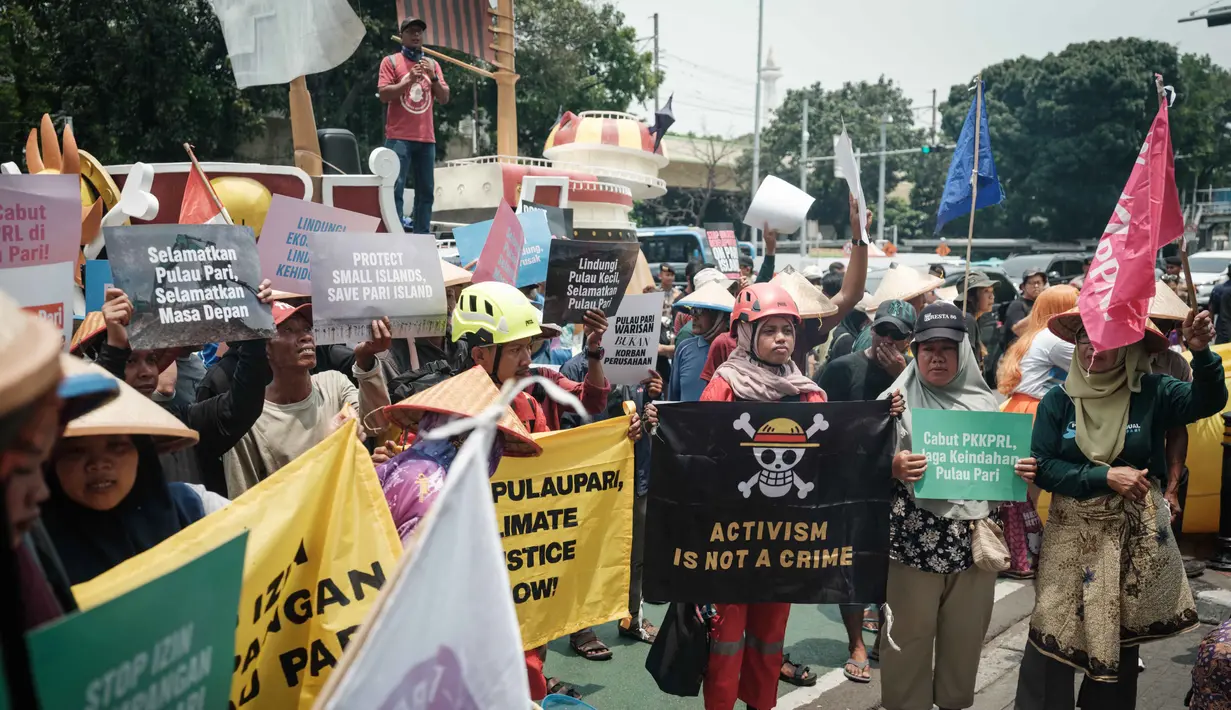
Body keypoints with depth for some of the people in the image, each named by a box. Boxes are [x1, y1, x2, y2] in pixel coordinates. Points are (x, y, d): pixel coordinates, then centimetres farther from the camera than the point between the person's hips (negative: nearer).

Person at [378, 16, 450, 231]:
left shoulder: (432, 64, 17)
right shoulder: (390, 61, 6)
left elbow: (444, 98, 11)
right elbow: (383, 94, -4)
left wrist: (433, 77, -5)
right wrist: (409, 80, -12)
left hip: (426, 138, 4)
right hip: (399, 137, -4)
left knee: (426, 191, 3)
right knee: (395, 189, -10)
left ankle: (423, 237, 8)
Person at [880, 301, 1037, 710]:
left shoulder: (985, 403, 8)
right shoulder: (897, 400, -2)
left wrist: (1027, 470, -7)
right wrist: (894, 467, -26)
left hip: (974, 538, 3)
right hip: (914, 541, -3)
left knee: (966, 635, 14)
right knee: (909, 636, 2)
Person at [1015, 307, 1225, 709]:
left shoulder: (1151, 393, -4)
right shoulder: (1057, 401, -4)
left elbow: (1207, 401, -20)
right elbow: (1043, 468, -8)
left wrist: (1201, 352, -36)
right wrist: (1105, 476, -18)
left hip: (1135, 535, 1)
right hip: (1073, 534, 0)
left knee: (1122, 639, 14)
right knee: (1053, 637, 1)